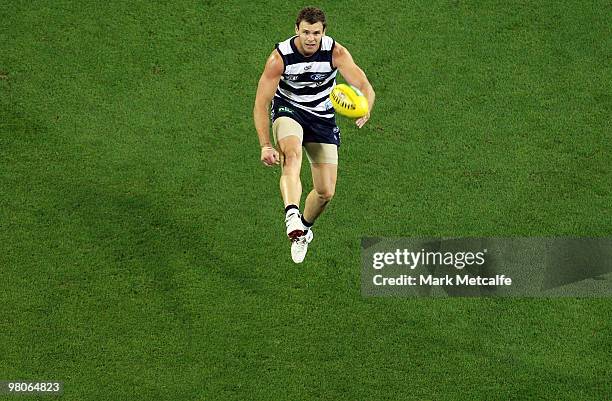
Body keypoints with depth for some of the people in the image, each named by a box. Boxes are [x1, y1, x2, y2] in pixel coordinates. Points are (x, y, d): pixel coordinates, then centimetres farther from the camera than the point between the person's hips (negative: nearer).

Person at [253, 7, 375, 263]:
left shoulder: (336, 53, -19)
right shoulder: (280, 57, -22)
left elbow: (365, 87, -26)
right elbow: (260, 104, -18)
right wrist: (265, 145, -29)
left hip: (322, 117, 2)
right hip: (287, 110, -2)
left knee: (326, 193, 2)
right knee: (292, 155, -38)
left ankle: (303, 228, 34)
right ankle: (292, 216, -58)